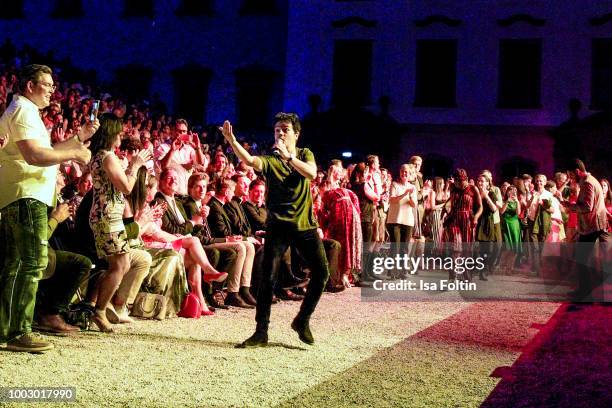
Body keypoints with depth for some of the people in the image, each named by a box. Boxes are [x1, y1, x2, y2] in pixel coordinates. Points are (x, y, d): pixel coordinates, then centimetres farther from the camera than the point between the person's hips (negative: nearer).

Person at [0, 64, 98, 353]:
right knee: (34, 263, -12)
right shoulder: (24, 111, -10)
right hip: (26, 196, -11)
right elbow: (34, 155, -24)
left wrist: (79, 138, 20)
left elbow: (46, 151, 26)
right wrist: (74, 154, -15)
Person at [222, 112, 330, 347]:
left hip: (305, 224, 3)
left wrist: (288, 156, -23)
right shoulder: (269, 159, -1)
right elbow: (250, 161, -24)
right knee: (268, 277, -10)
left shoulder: (305, 154, 8)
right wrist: (232, 141, -40)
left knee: (321, 273, 2)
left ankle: (302, 320, 22)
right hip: (278, 224, -3)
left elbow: (312, 173, -14)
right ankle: (261, 332, -3)